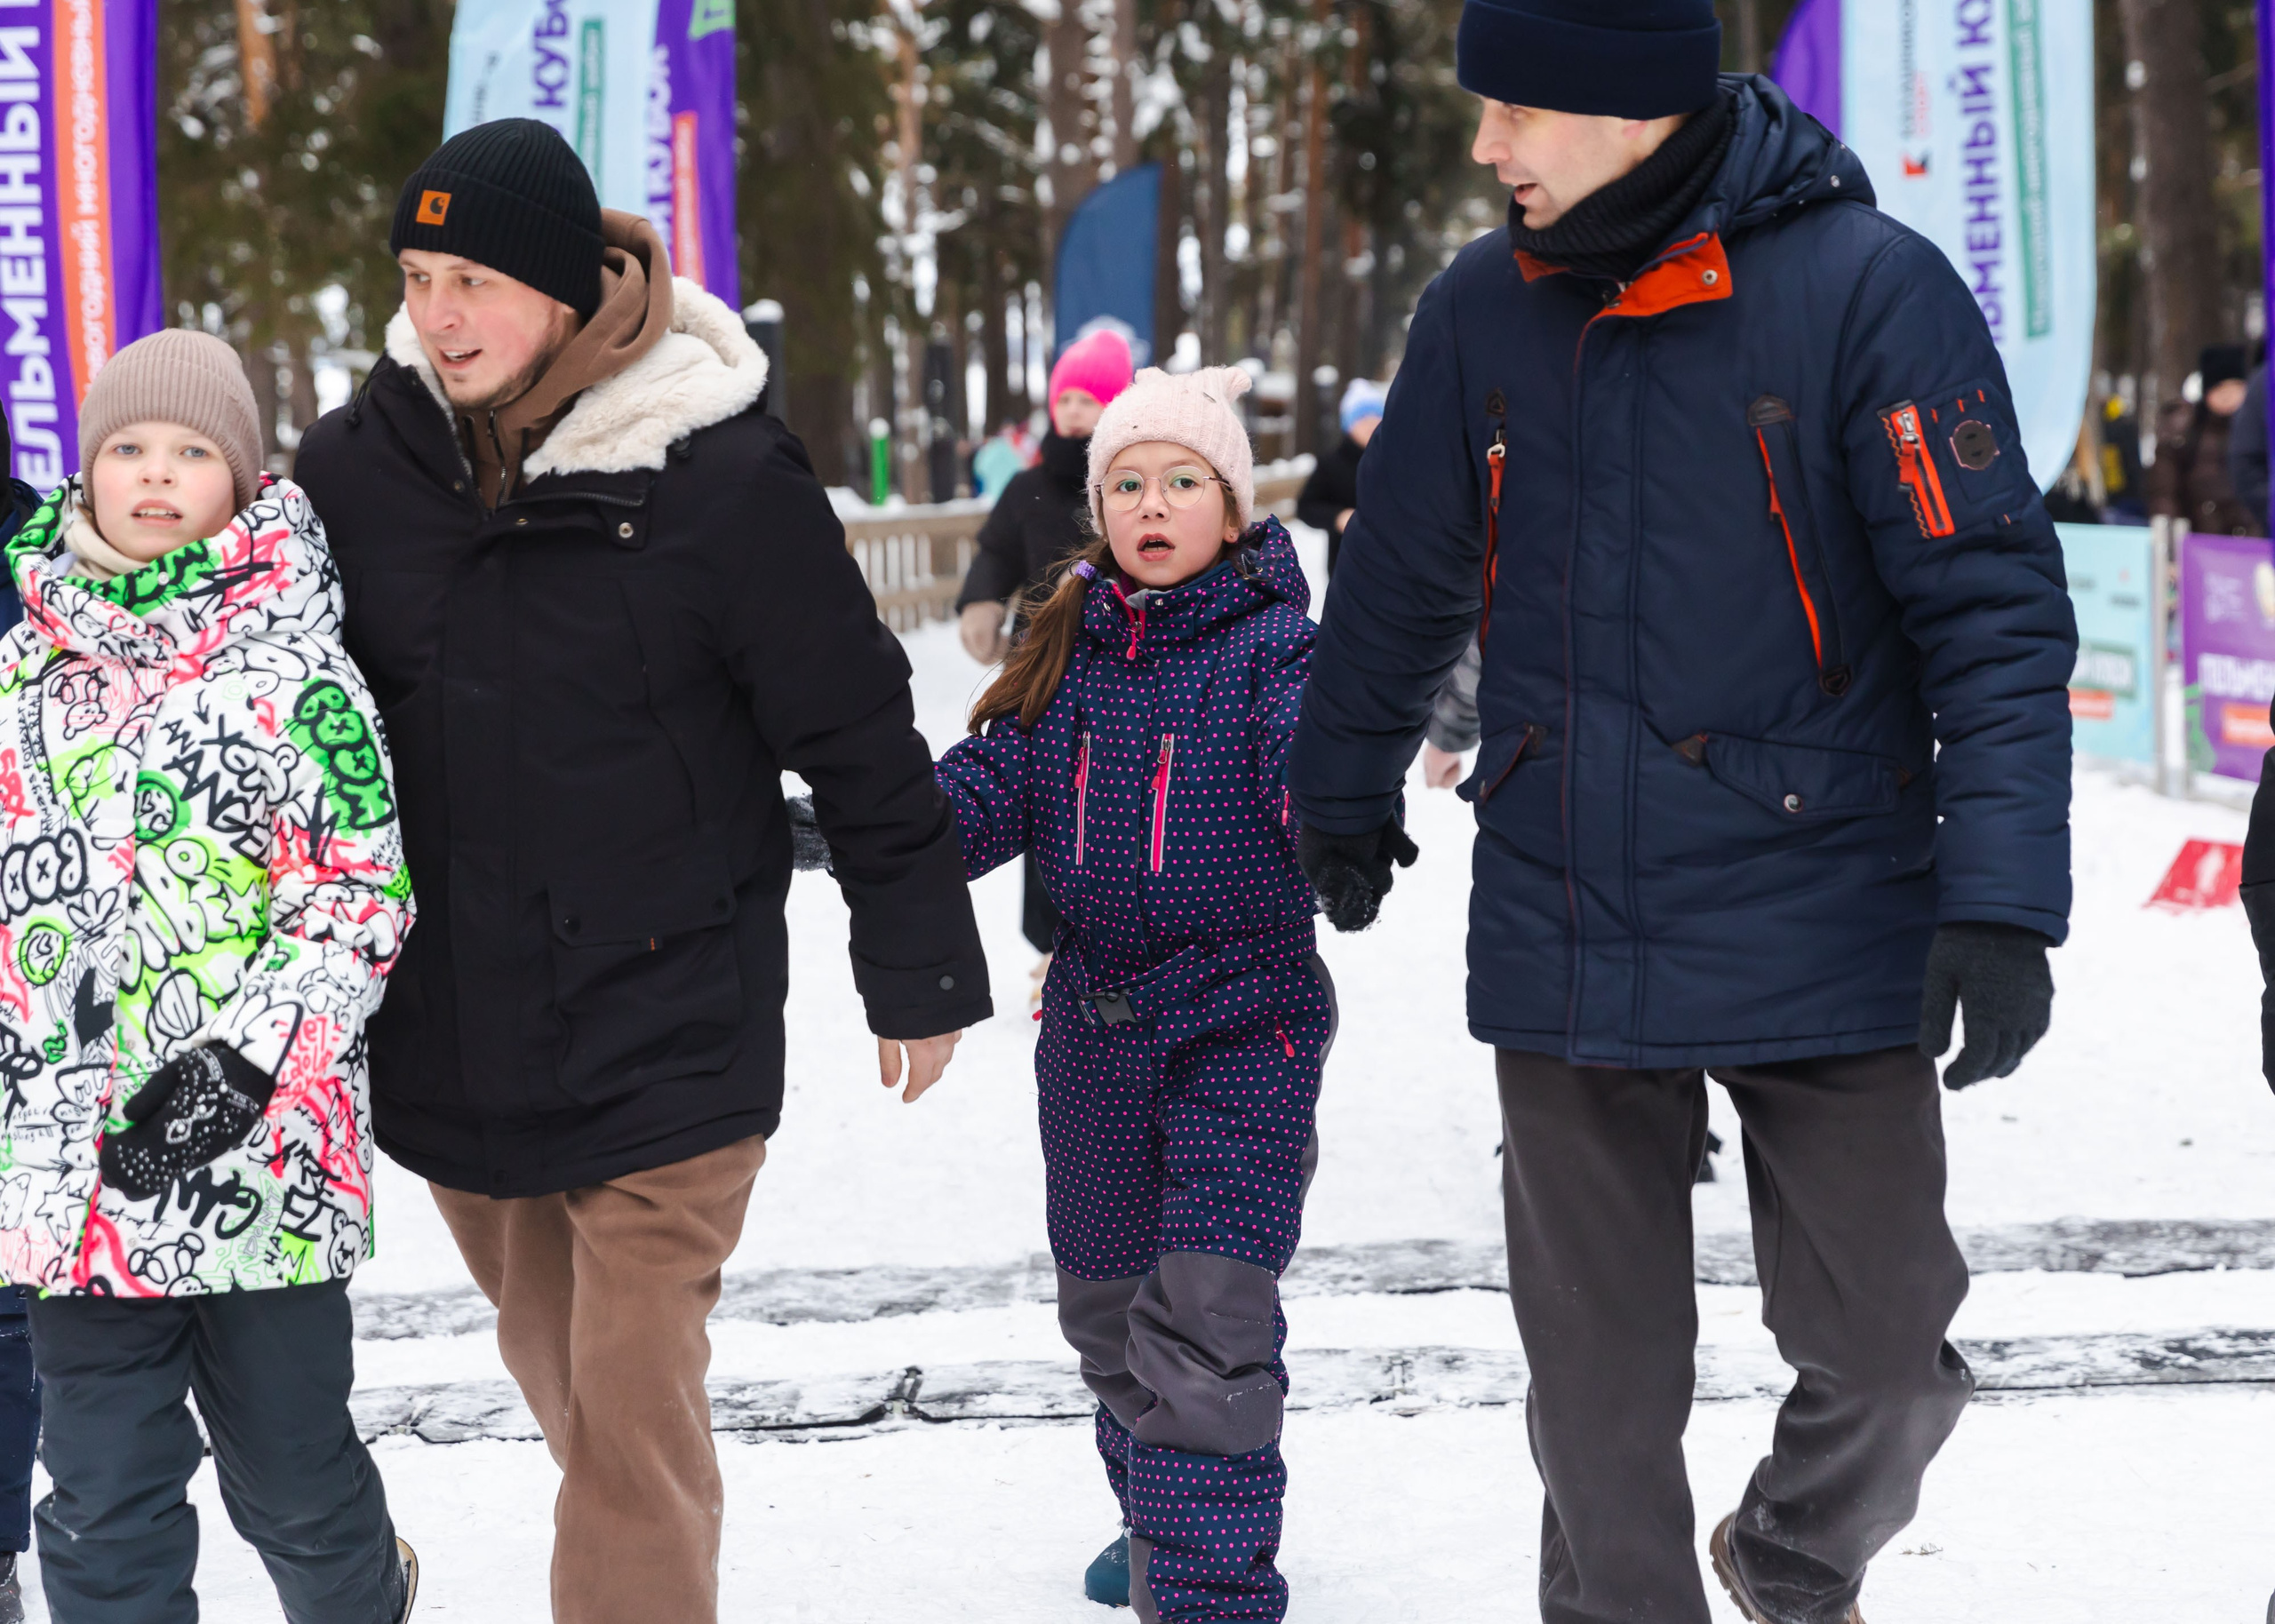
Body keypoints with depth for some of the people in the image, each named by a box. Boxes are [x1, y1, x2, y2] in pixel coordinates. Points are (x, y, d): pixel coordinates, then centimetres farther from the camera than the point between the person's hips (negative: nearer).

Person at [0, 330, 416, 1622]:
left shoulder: (296, 673, -5)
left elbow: (359, 896, -7)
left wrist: (248, 1061, -18)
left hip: (261, 1154, -3)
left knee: (293, 1474, 10)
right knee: (105, 1505, 5)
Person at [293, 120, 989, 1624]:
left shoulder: (721, 474, -14)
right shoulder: (355, 465, -2)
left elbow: (862, 737, -4)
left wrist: (919, 973, 2)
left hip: (665, 1031, -4)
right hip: (449, 1034, 4)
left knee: (634, 1400, -7)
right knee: (550, 1363, 16)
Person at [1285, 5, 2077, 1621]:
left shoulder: (1867, 288, -12)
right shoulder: (1482, 311, 1)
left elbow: (1994, 608, -13)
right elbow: (1400, 586, 17)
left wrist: (2002, 898, -20)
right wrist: (1344, 799, 29)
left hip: (1818, 931, -3)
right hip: (1566, 936, 3)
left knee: (1881, 1350, 4)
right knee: (1599, 1374, 7)